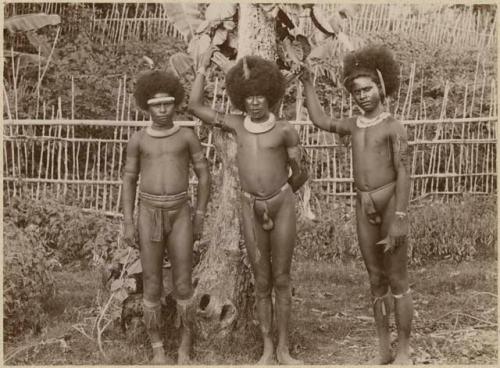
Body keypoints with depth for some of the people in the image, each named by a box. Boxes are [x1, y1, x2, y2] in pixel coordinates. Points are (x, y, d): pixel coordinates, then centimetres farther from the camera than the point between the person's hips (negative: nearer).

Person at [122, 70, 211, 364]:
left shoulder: (188, 136, 0)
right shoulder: (138, 140, 2)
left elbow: (204, 176, 3)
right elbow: (129, 182, 7)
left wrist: (200, 219, -1)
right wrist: (128, 224, 0)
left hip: (180, 216, -1)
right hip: (149, 216, 1)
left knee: (183, 286, 0)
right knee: (153, 288, 3)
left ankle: (185, 346, 19)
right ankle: (158, 350, 19)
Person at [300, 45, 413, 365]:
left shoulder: (394, 127, -8)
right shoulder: (355, 125, 12)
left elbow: (404, 174, -14)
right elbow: (321, 121, 26)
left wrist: (400, 219, -21)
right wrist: (307, 82, 24)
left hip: (391, 205, -6)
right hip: (364, 209, 6)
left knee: (397, 282, 0)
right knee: (377, 281, 10)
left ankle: (404, 352, 10)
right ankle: (384, 351, 19)